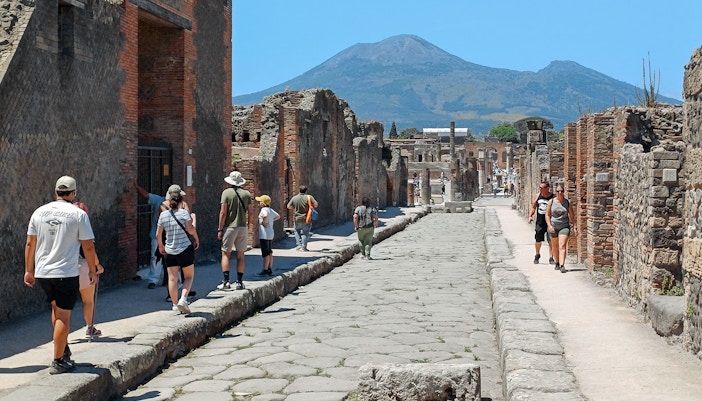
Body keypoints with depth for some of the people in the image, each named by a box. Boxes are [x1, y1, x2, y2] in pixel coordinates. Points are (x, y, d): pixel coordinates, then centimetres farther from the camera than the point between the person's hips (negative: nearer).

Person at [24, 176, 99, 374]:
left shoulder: (39, 212, 5)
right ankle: (58, 362, 4)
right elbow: (88, 246, -6)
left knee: (56, 308, 24)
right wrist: (92, 270, 7)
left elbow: (30, 244, 9)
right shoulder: (78, 214, -7)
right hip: (66, 273, -5)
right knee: (63, 316, 1)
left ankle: (63, 348, 29)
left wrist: (29, 270, 17)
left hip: (42, 272, 5)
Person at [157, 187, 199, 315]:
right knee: (189, 276, 10)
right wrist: (196, 239, 2)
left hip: (169, 251, 3)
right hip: (185, 249, -3)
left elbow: (158, 234, 5)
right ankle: (183, 299, -8)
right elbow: (190, 229, -16)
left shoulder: (163, 215, 1)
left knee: (172, 278, 9)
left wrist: (161, 246, 21)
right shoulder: (183, 212, -8)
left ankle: (175, 304, 12)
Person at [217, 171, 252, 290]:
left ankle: (226, 281, -6)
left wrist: (220, 229, -5)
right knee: (240, 255, 8)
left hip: (230, 227, -3)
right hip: (242, 227, 3)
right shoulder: (246, 194, 4)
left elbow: (223, 212, -10)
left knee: (226, 254, 3)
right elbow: (249, 212, 3)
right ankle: (240, 282, 8)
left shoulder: (226, 193, -5)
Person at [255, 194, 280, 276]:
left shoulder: (264, 209, -15)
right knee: (269, 253, 13)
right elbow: (278, 216, 27)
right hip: (271, 233, 9)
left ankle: (265, 270, -4)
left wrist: (264, 222, -22)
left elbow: (265, 215, -39)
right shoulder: (271, 210, 12)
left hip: (265, 235, -9)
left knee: (266, 253, -6)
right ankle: (270, 270, 18)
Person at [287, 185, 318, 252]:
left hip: (297, 219, 2)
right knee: (305, 233, 9)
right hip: (307, 219, -2)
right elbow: (316, 204, -16)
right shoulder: (309, 197, -13)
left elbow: (288, 207, 2)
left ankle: (299, 244, 15)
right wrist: (311, 206, 5)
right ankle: (303, 247, 7)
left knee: (297, 231, 24)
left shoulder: (294, 198, -5)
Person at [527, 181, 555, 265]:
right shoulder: (537, 196, 4)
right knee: (538, 241, 11)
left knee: (551, 241, -7)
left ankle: (551, 258, 1)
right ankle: (537, 255, 33)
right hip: (540, 223, 4)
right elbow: (533, 207, 16)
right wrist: (530, 216, 1)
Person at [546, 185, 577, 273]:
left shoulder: (567, 202, 1)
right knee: (555, 247, 13)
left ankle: (562, 266, -24)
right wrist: (549, 226, -11)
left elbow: (572, 216, 8)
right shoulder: (551, 202, 1)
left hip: (564, 227, -1)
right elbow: (547, 215, 1)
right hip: (553, 227, 1)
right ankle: (557, 263, 33)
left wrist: (575, 227, 3)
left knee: (562, 246, -15)